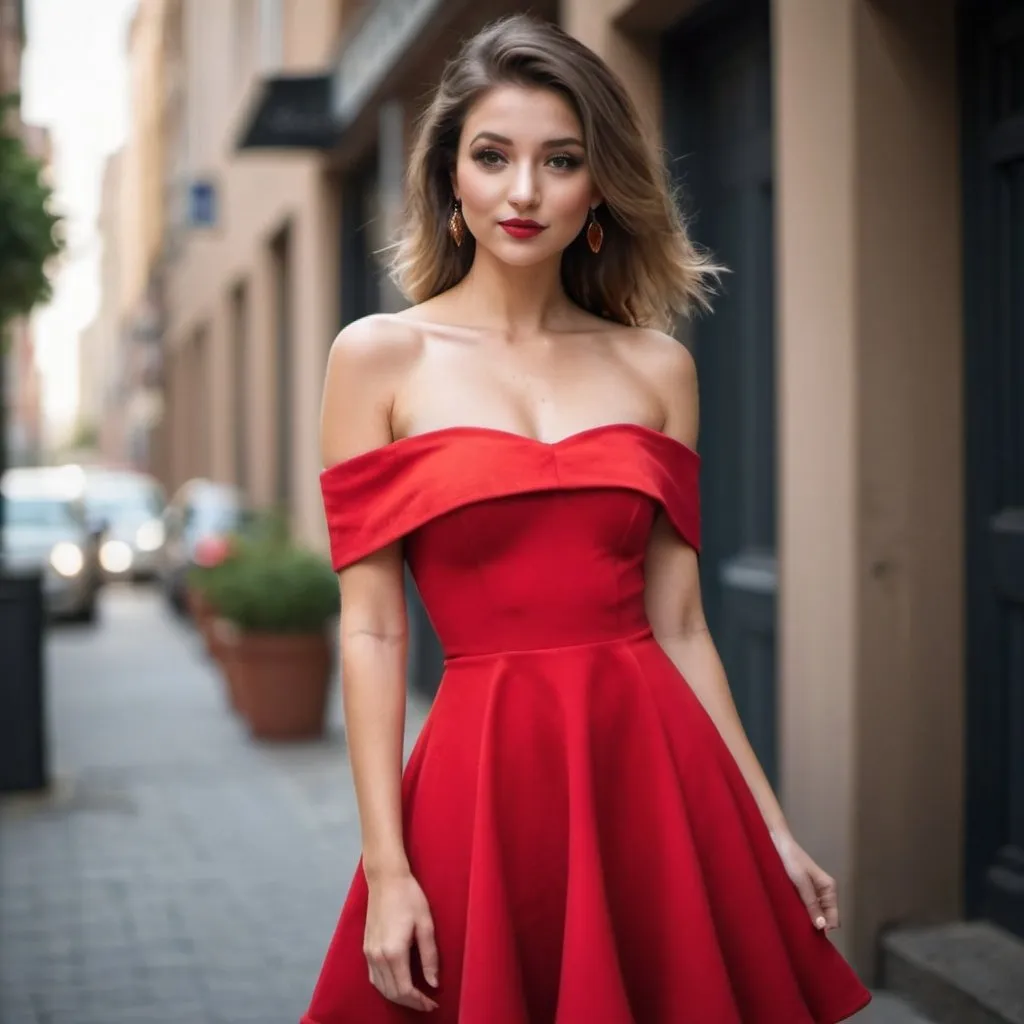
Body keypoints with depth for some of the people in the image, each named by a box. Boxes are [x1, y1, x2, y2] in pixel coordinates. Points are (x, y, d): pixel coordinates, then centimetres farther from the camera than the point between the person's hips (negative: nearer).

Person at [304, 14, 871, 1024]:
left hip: (657, 774, 3)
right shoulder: (380, 356, 0)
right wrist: (385, 867, -9)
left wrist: (773, 829, 7)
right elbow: (371, 629, -3)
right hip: (486, 783, -2)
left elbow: (678, 625, 9)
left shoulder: (657, 368, 7)